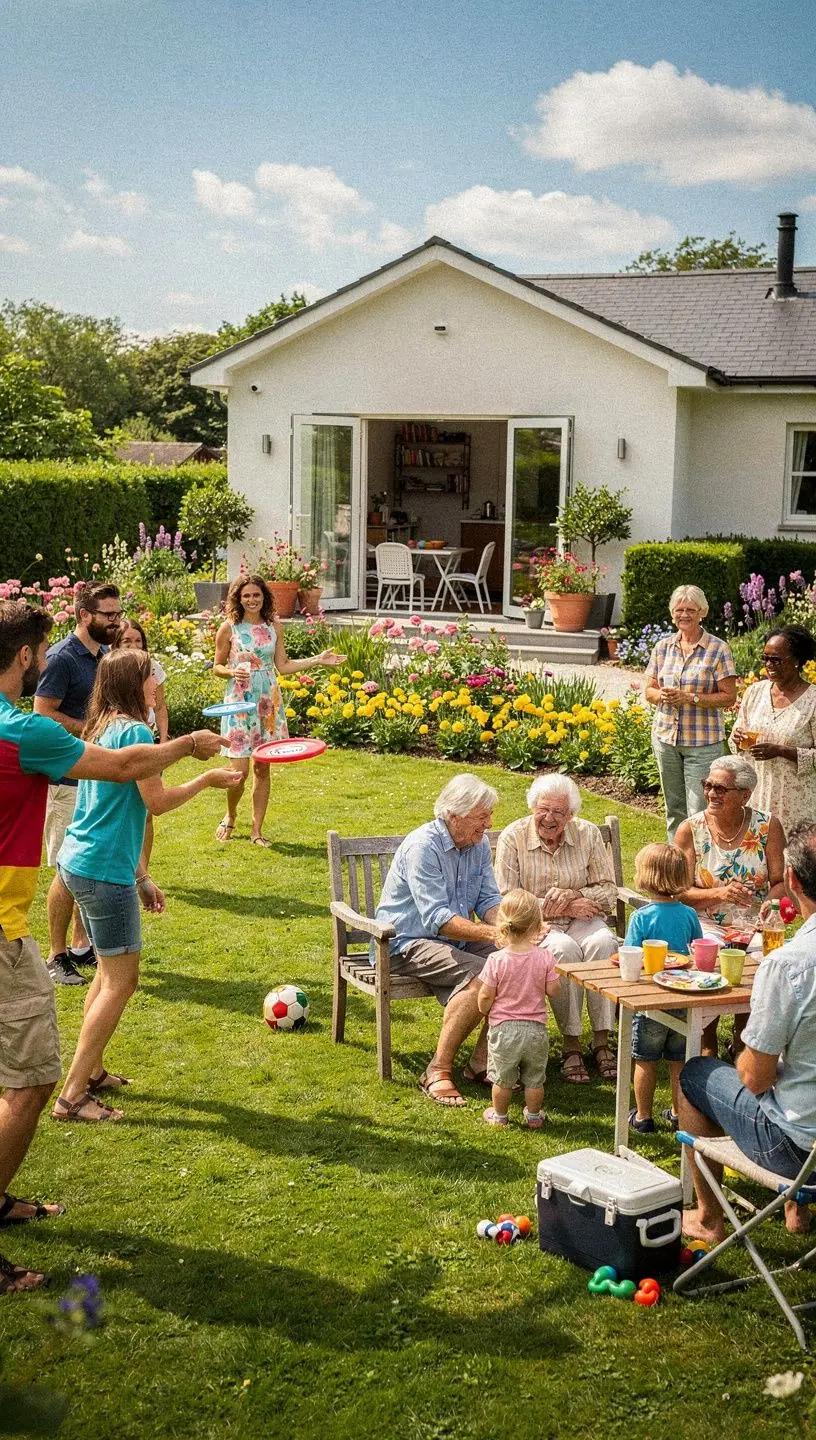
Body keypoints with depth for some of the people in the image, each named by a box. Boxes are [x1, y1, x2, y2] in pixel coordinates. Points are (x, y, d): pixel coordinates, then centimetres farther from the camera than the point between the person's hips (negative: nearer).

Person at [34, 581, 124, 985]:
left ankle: (81, 946, 25)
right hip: (69, 779, -8)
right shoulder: (62, 658, -15)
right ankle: (56, 957, 8)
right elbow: (44, 714, -19)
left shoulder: (104, 655, 11)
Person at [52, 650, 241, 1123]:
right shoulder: (134, 731, -15)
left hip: (80, 863, 10)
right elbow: (157, 802, -16)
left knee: (110, 972, 22)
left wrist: (140, 877, 21)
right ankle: (73, 1096, 0)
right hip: (105, 871, -10)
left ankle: (91, 1071, 31)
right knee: (121, 982, -3)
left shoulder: (103, 730, 14)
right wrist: (208, 779, -2)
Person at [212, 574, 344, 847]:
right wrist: (233, 672, -18)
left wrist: (318, 660, 3)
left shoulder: (274, 626, 6)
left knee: (262, 768, 6)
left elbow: (283, 666, 8)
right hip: (239, 702, -3)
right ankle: (230, 817, 22)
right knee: (240, 770, -7)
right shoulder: (229, 628, -4)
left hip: (269, 702, 3)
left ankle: (257, 830, 16)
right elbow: (217, 667, 3)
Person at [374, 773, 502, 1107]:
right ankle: (438, 1070, -23)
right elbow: (437, 919, -28)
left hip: (455, 939, 8)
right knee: (480, 974, -30)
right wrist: (492, 934, -36)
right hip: (407, 942, -8)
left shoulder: (479, 844, 5)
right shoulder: (423, 846, -21)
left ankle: (483, 1058, -5)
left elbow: (489, 900, 4)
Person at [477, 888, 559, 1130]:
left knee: (502, 1079, 16)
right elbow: (553, 990, -7)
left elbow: (485, 997, -12)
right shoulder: (544, 958, -13)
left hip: (503, 1028, -1)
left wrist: (484, 1010, 9)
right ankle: (533, 1116, 31)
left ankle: (499, 1116, 31)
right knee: (534, 1079, 18)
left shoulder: (496, 960, -17)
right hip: (535, 1029, 1)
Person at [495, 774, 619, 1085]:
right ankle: (570, 1043, -23)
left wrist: (572, 896, -19)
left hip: (581, 919, 3)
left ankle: (602, 1039, -23)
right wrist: (562, 908, -18)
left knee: (602, 942, -30)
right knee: (563, 949, -34)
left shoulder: (588, 834, 2)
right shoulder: (513, 837, -6)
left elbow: (609, 893, 1)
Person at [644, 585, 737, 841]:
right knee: (673, 808, 14)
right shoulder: (663, 647, 7)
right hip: (665, 736, 5)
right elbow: (649, 690, 12)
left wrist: (691, 698, -19)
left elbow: (729, 697, -8)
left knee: (699, 811, -8)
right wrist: (662, 695, -11)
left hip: (703, 740, -4)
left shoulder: (718, 649, -6)